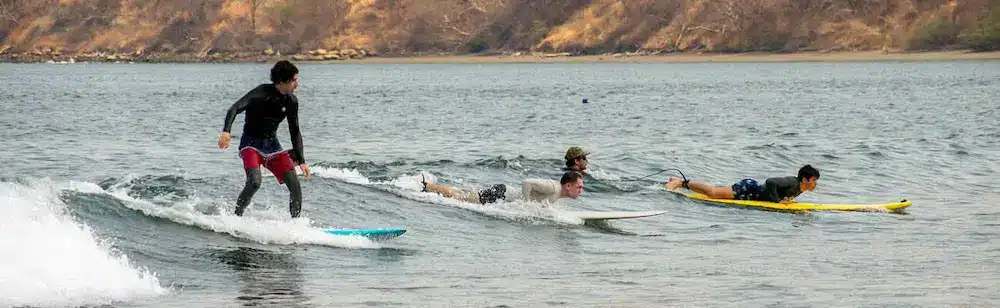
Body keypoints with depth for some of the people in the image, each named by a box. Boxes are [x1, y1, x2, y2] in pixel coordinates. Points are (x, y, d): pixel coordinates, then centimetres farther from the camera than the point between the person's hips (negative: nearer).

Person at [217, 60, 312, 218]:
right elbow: (235, 108, -27)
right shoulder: (263, 92, -18)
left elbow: (295, 132, 10)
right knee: (254, 182, -29)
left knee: (295, 186, -8)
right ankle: (236, 217, -10)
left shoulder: (291, 101, 0)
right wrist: (226, 131, -44)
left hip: (272, 145, 6)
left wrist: (301, 161, 8)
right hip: (251, 144, -5)